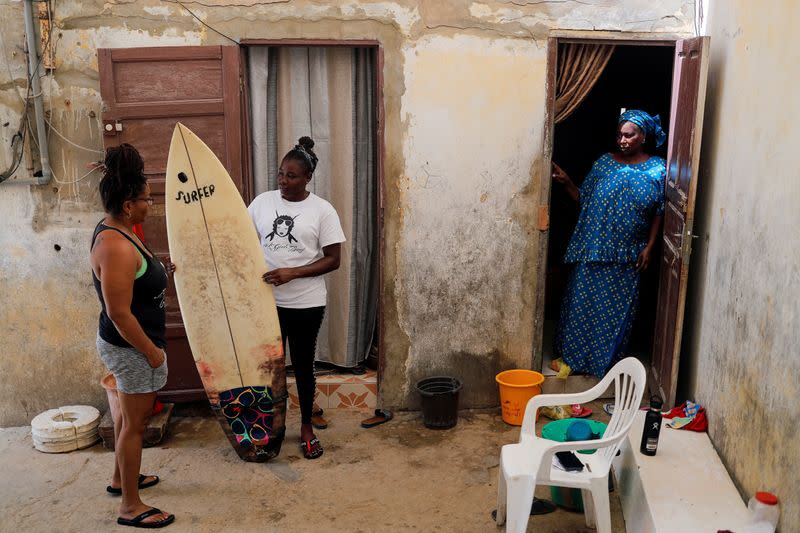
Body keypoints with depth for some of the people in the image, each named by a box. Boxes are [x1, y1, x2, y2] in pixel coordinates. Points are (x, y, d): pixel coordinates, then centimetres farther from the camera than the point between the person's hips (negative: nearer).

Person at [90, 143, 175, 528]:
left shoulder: (111, 230, 3)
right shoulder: (117, 247, -28)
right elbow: (119, 313, -27)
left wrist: (159, 272, 14)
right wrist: (152, 352, -19)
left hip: (125, 346, 10)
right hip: (132, 348, -10)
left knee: (128, 415, 25)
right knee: (134, 423, 4)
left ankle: (121, 478, 45)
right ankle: (130, 506, 19)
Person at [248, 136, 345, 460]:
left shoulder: (323, 211, -8)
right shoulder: (262, 202, 2)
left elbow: (333, 260, -9)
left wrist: (293, 272, -19)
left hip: (306, 304, -2)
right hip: (267, 301, 3)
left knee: (303, 366, 11)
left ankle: (307, 428, 29)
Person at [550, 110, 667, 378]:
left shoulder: (658, 169, -1)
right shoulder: (604, 163, 2)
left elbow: (659, 213, 1)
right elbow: (583, 199, 5)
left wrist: (649, 247, -5)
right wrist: (566, 182, -10)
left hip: (627, 255, -1)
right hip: (592, 249, 1)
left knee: (617, 307, 7)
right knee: (581, 301, 5)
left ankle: (607, 361, 24)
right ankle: (570, 356, 18)